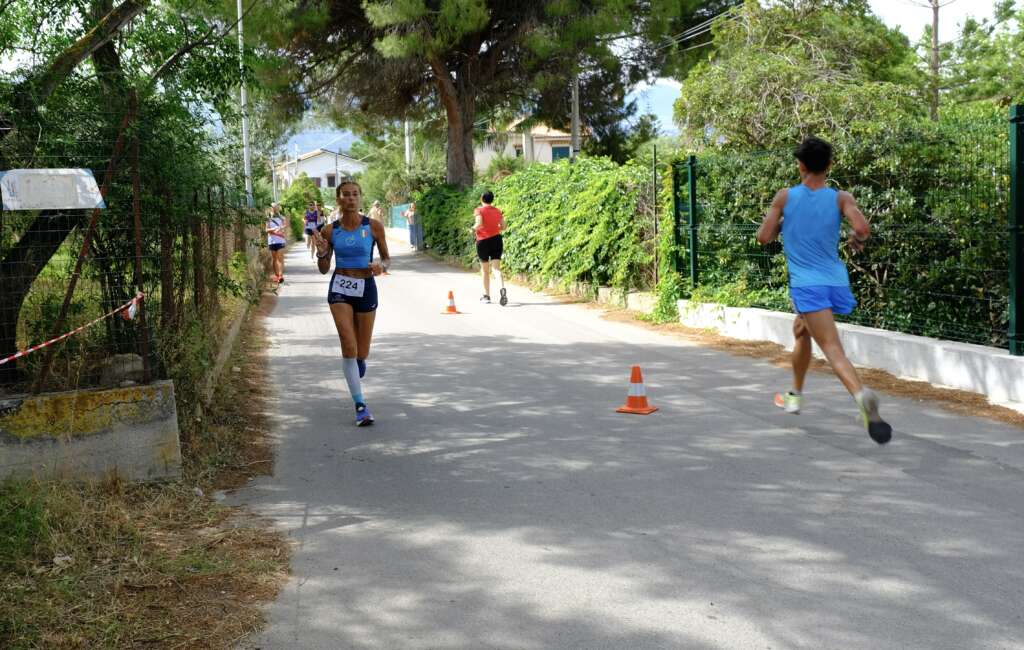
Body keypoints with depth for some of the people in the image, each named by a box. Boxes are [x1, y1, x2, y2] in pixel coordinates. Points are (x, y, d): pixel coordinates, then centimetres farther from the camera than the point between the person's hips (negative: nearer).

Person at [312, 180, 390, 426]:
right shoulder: (330, 230, -2)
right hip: (340, 289, 0)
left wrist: (381, 265, -17)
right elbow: (324, 269, 5)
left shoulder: (374, 226, -4)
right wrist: (321, 252, -15)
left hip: (366, 288, 0)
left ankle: (359, 360, 50)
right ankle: (360, 406, -7)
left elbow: (387, 258, 5)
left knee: (361, 352, 9)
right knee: (349, 346, -13)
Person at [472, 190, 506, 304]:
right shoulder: (497, 211, 6)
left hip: (483, 241, -3)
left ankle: (487, 296, 19)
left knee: (485, 270, 12)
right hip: (496, 240, 3)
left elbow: (479, 223, -23)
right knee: (497, 268, -3)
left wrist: (473, 229, -4)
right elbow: (503, 226, 9)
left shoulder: (479, 210, -8)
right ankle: (502, 288, -30)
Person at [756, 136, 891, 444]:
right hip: (836, 283, 4)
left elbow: (764, 237, 1)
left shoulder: (785, 197, -2)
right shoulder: (841, 198, 1)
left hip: (807, 285, -4)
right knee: (801, 331, 30)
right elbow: (862, 228, -14)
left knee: (833, 348, -15)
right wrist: (857, 240, 8)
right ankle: (794, 395, 42)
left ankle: (861, 394, -43)